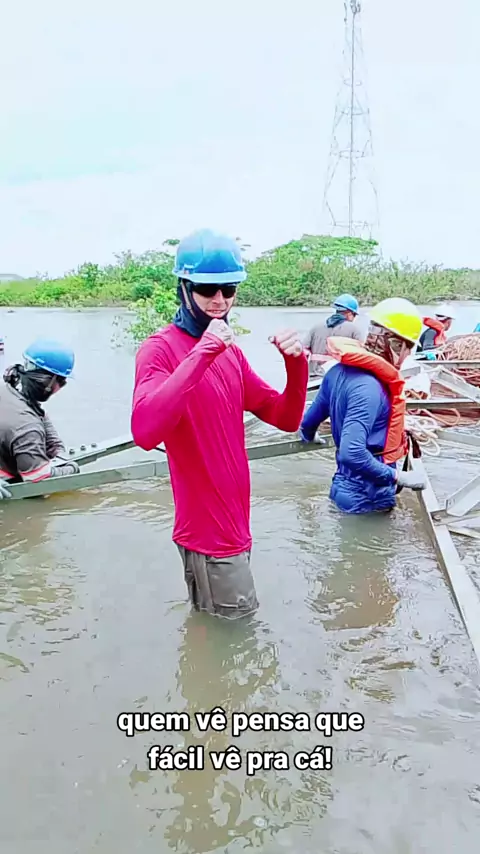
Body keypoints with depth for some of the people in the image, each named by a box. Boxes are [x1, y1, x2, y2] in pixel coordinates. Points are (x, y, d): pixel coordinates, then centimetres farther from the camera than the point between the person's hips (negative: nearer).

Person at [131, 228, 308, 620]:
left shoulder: (231, 352, 9)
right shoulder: (160, 349, -15)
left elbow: (287, 418, 8)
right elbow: (145, 431, -34)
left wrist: (297, 365, -10)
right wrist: (202, 354, -34)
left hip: (233, 524, 8)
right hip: (207, 529, -8)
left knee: (212, 629, 23)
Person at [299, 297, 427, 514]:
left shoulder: (340, 370, 1)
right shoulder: (368, 388, -27)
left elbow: (308, 425, 13)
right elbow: (352, 454, -35)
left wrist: (309, 437, 35)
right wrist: (397, 477, -24)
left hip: (346, 484, 9)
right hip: (369, 496, -9)